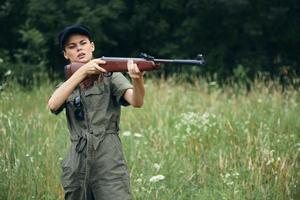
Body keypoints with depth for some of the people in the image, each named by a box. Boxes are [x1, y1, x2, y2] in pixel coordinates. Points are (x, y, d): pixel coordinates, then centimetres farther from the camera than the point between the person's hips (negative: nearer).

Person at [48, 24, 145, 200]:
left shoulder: (110, 77, 4)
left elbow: (136, 101, -15)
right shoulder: (67, 86, 15)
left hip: (109, 164, -4)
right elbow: (53, 105, -8)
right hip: (77, 167, 4)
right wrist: (82, 72, -18)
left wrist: (137, 79, -38)